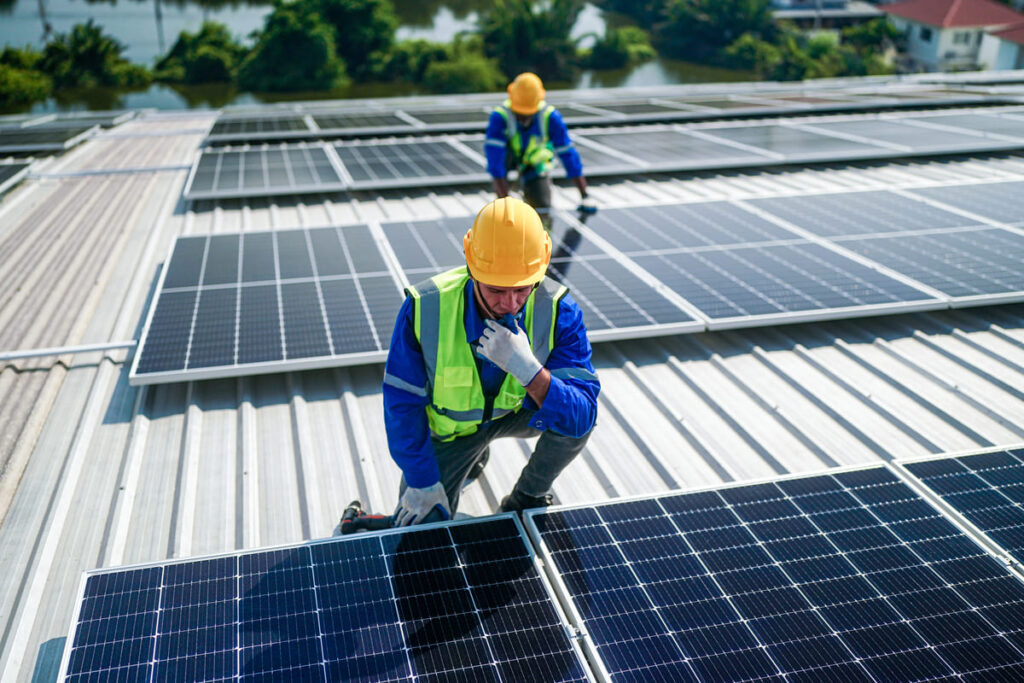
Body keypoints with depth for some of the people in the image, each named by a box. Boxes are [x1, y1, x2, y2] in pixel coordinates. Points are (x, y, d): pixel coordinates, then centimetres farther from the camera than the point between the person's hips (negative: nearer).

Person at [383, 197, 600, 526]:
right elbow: (402, 403, -16)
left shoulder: (556, 311, -28)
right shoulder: (425, 308, -30)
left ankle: (528, 495, 2)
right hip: (447, 428, 0)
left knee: (575, 418, -28)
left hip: (518, 412, 0)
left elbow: (581, 419, -32)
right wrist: (422, 482, -13)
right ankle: (474, 454, 24)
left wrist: (528, 369, -47)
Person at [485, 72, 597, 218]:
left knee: (542, 205, -15)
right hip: (509, 157, -2)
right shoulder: (499, 117, -33)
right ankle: (499, 194, -11)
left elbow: (568, 153, -22)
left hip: (535, 162, 2)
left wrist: (585, 196, -22)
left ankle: (525, 184, 19)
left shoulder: (550, 117, -28)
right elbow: (494, 157, -38)